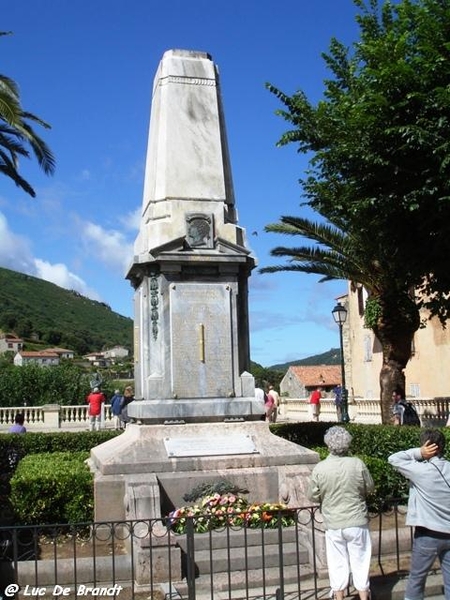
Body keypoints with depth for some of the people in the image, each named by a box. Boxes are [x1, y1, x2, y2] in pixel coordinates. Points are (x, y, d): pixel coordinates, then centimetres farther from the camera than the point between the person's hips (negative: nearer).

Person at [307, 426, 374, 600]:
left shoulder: (319, 468, -12)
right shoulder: (357, 464, -13)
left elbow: (312, 496, -3)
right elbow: (370, 488, 1)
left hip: (333, 524, 0)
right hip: (357, 522, 0)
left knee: (338, 565, 12)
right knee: (360, 563, 12)